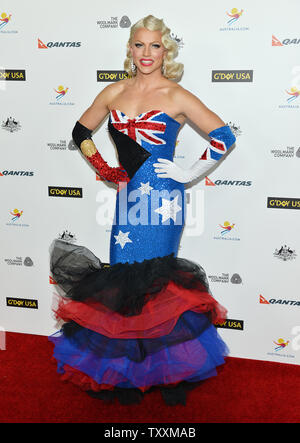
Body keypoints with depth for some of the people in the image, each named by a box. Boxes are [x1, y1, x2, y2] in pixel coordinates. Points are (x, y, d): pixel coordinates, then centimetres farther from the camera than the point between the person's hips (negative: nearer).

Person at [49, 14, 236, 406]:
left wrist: (190, 174, -6)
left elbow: (224, 137, -5)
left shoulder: (176, 96, -2)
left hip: (161, 199, -4)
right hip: (127, 198, 5)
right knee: (124, 281, 8)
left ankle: (165, 370, 20)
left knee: (152, 280, 0)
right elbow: (81, 131, 23)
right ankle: (129, 375, 26)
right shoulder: (114, 92, 11)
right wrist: (102, 168, 10)